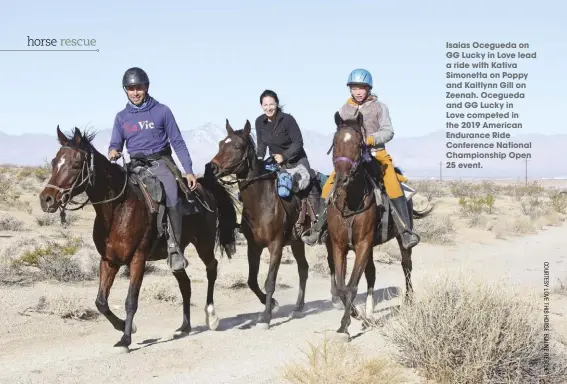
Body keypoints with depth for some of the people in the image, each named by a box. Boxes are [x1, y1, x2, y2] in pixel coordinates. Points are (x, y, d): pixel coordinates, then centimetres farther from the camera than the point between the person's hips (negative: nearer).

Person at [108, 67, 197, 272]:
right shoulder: (121, 117, 11)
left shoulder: (162, 111, 4)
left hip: (161, 163, -3)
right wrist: (113, 152, -12)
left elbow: (177, 142, 4)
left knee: (172, 199, -28)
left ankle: (174, 247, -20)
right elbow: (115, 145, 14)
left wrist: (189, 171, -4)